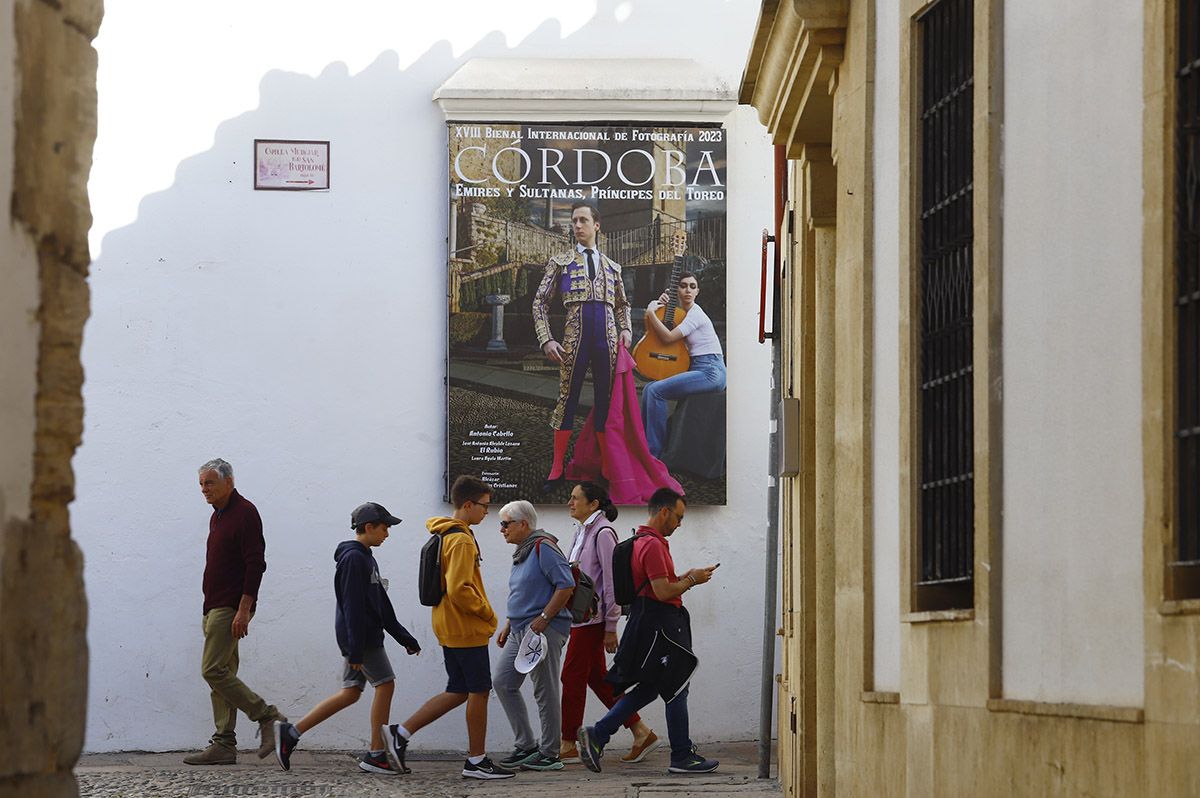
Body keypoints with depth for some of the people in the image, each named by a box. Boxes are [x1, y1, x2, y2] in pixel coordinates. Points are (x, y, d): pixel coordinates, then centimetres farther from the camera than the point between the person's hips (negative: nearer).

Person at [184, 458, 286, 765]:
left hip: (232, 607, -10)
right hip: (215, 608, 10)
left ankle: (265, 715, -8)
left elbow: (255, 564, -17)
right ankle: (224, 745, 7)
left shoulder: (245, 513, -11)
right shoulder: (217, 516, 19)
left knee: (214, 670, -16)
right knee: (222, 673, 7)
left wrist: (243, 610, -22)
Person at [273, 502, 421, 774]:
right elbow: (353, 607, -19)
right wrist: (356, 649, -23)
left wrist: (404, 638, 23)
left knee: (350, 693, 8)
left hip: (363, 638, 10)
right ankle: (376, 754, -2)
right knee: (385, 683, -6)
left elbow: (382, 605, 24)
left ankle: (290, 733, 7)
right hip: (361, 639, -10)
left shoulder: (365, 558, 19)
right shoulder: (354, 558, -13)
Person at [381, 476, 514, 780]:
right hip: (467, 629, -10)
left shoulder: (446, 536, 15)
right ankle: (477, 761, 5)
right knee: (478, 692, -1)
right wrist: (487, 613, -12)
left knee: (458, 692, 13)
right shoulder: (461, 540, -18)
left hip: (450, 627, 10)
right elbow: (459, 590, -25)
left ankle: (401, 733, 9)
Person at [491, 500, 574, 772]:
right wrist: (509, 626, 21)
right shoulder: (522, 552, 17)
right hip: (520, 631, 11)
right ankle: (526, 745, 14)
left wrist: (543, 619, -21)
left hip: (545, 630, -11)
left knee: (545, 692, -4)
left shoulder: (544, 548, -13)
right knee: (503, 682, 8)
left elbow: (566, 586, -20)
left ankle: (549, 754, 3)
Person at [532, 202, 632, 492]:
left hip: (607, 340, 2)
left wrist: (625, 329, 6)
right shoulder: (560, 262, 9)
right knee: (567, 399, -2)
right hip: (575, 338, -2)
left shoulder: (612, 267, 17)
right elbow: (540, 302, 5)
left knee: (605, 401, 4)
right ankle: (557, 470, 2)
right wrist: (546, 340, -5)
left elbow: (622, 304, 26)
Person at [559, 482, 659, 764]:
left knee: (572, 677, -4)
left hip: (592, 617, -9)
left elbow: (611, 582, -15)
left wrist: (611, 627, -16)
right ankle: (641, 734, 13)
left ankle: (568, 746, 3)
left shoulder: (602, 533, -13)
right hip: (581, 616, 9)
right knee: (597, 678, 10)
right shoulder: (583, 531, 14)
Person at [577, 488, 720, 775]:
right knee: (676, 689, -2)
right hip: (660, 626, -11)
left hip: (649, 623, 11)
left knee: (648, 688, 14)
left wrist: (685, 578, 12)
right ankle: (682, 757, 4)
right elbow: (663, 592, -22)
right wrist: (691, 580, -9)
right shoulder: (653, 545, -17)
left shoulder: (642, 541, 17)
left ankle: (597, 735, 8)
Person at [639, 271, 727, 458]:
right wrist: (660, 307, 6)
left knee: (656, 391, -19)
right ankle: (643, 444, 3)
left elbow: (668, 337, -18)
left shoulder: (696, 314, -12)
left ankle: (654, 453, -15)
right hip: (695, 369, 9)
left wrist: (651, 312, -10)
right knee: (649, 389, -1)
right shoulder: (681, 312, 16)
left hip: (711, 372, -9)